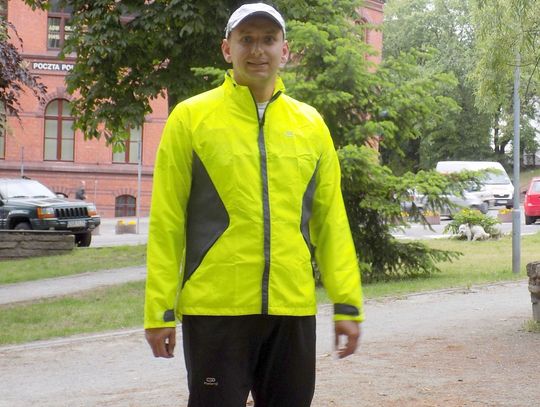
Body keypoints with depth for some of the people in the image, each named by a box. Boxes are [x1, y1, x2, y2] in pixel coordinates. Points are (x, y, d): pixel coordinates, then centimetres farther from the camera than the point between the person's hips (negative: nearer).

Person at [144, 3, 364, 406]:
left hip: (293, 308, 3)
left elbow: (331, 220, 10)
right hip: (215, 308, -3)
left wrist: (347, 304, 5)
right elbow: (166, 222, -2)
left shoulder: (311, 124, 9)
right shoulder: (191, 117, 0)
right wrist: (160, 310, -5)